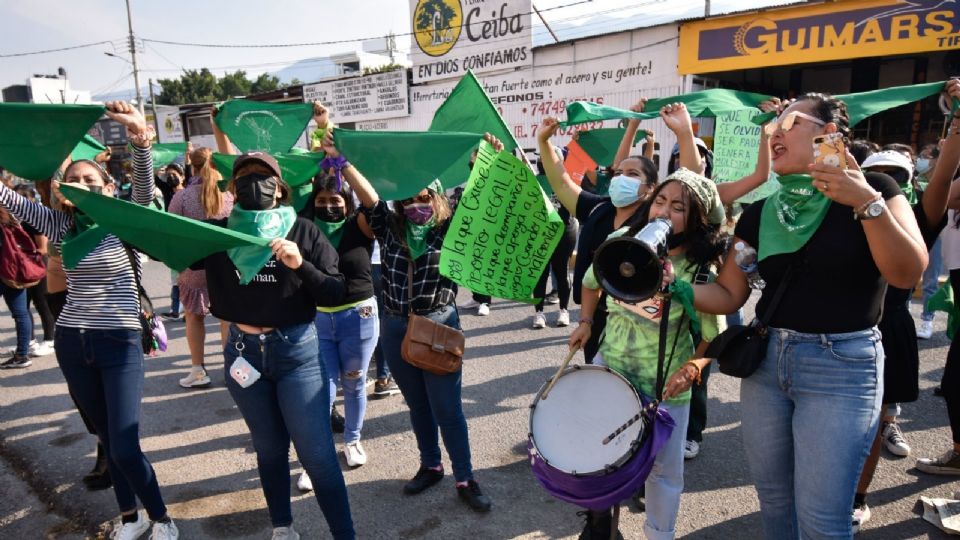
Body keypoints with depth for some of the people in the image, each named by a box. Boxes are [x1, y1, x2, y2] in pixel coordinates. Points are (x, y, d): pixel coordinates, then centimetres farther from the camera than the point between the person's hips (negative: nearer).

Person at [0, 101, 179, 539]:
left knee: (125, 447, -7)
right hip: (71, 343, 5)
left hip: (119, 343, -5)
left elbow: (145, 190, -24)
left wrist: (141, 141, -42)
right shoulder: (60, 225, 6)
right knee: (107, 438, 17)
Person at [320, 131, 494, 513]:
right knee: (417, 404, 18)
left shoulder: (450, 230, -6)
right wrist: (339, 160, -20)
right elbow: (367, 194, -10)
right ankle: (430, 466, 37)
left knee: (447, 407, 4)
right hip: (395, 327, 3)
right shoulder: (389, 227, 1)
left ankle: (465, 480, 20)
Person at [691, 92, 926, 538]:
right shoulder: (759, 213, 5)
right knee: (772, 498, 16)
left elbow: (907, 274, -16)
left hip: (841, 366, -4)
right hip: (765, 359, 5)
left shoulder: (871, 189, -4)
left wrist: (867, 203, -27)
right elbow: (729, 295, 4)